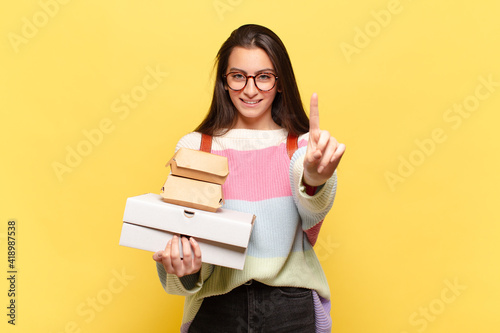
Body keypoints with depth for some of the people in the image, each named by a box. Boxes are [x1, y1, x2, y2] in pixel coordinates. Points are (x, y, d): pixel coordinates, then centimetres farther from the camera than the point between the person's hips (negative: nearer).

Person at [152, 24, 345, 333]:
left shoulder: (302, 145, -3)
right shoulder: (193, 146, -2)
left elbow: (312, 214, -20)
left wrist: (315, 177, -41)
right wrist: (183, 270, -24)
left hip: (291, 305, 0)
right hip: (216, 305, 0)